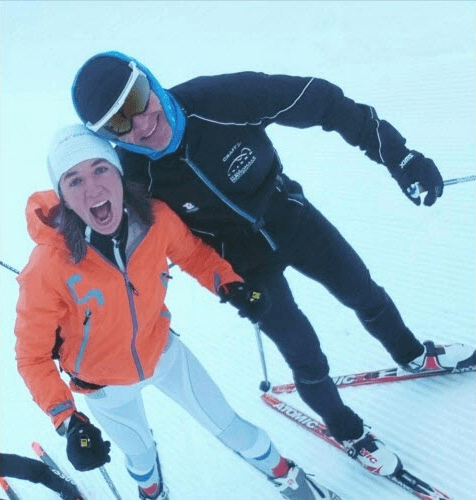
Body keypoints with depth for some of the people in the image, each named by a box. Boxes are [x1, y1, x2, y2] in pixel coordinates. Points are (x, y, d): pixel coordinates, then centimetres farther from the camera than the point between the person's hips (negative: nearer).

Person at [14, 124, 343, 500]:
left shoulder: (156, 219, -25)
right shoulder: (47, 269, -34)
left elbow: (194, 253, -3)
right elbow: (33, 356, -22)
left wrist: (231, 286, -20)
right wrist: (67, 421, -32)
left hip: (163, 351, 2)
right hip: (105, 386, -1)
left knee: (229, 426, 15)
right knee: (141, 454, 25)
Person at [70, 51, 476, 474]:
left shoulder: (221, 97, -33)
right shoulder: (134, 178, -29)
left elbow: (320, 100, -24)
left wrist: (397, 154, -24)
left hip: (289, 216, 2)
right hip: (244, 261, -1)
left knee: (364, 292, 19)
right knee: (305, 356, 5)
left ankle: (414, 355, 50)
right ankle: (347, 430, 36)